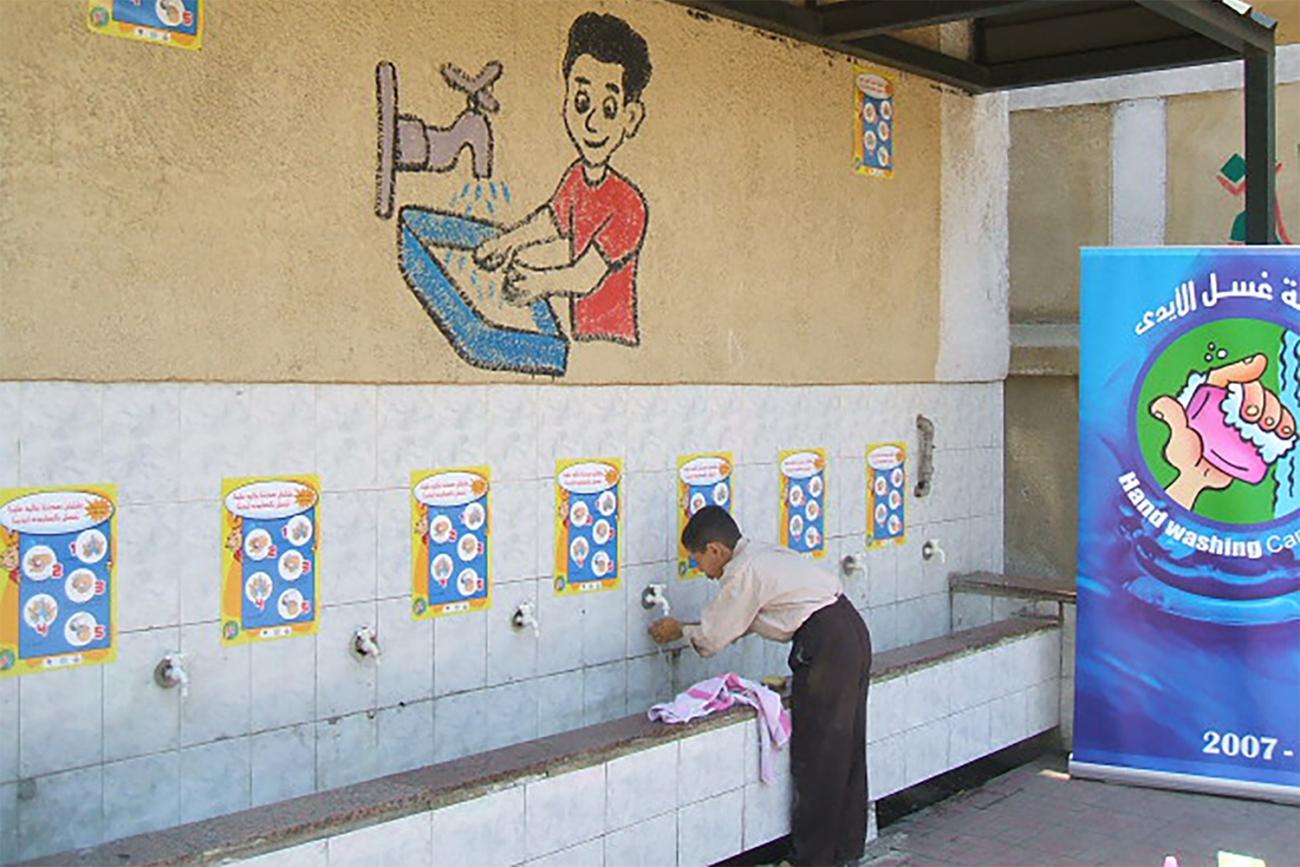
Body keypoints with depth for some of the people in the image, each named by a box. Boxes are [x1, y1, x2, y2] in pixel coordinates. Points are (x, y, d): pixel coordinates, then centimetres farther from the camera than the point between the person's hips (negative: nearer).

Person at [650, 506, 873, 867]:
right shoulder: (763, 555, 18)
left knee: (814, 755, -1)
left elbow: (714, 638, -3)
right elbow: (734, 623, 27)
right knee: (845, 745, 16)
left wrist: (680, 630, 15)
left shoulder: (743, 572, -10)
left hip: (826, 644, -10)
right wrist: (691, 629, 27)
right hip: (852, 631, 10)